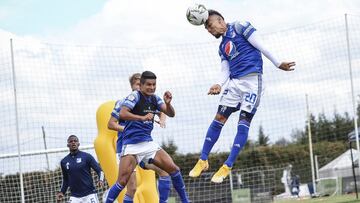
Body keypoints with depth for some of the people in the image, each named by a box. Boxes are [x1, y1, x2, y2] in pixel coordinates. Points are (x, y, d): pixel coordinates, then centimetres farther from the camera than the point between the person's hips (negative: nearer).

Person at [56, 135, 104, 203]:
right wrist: (62, 192, 10)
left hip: (89, 195, -3)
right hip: (74, 197, 3)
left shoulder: (87, 156, -1)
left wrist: (101, 180, -22)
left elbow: (99, 170, -3)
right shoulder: (64, 162, 10)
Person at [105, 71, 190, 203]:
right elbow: (122, 114, -23)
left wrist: (168, 103, -15)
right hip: (131, 146, -6)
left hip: (148, 143, 6)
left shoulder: (154, 98, 10)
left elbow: (171, 114, 6)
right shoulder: (135, 96, -9)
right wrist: (142, 117, -35)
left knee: (173, 169, -3)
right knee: (122, 182, -14)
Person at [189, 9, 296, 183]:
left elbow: (260, 46, -2)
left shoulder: (239, 27, 2)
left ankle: (228, 166, -10)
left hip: (251, 79, -7)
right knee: (219, 118, 0)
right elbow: (225, 71, 13)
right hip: (234, 82, 7)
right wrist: (219, 85, -7)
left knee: (244, 122, -8)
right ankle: (203, 160, 7)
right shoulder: (222, 47, 23)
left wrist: (277, 64, -6)